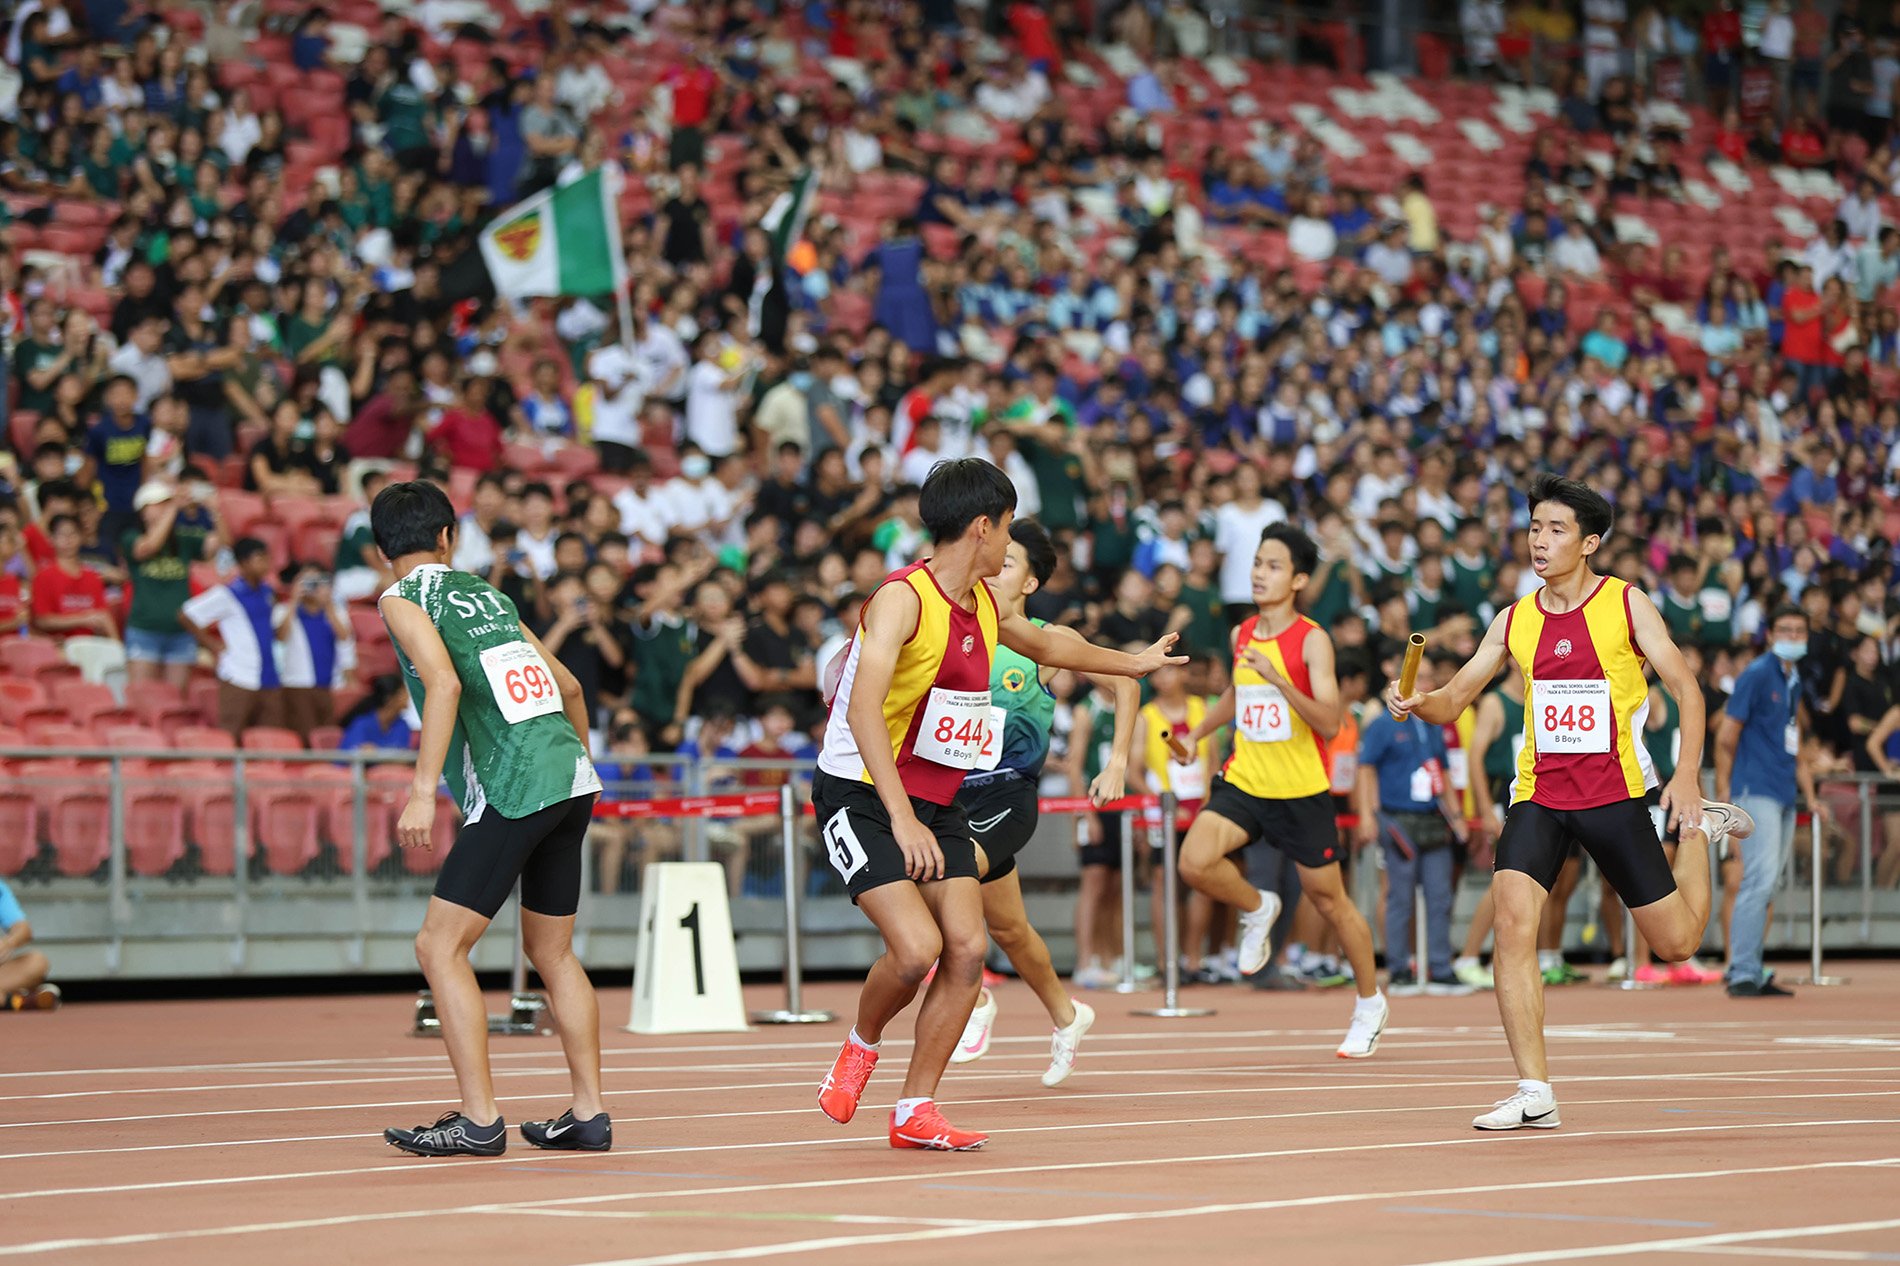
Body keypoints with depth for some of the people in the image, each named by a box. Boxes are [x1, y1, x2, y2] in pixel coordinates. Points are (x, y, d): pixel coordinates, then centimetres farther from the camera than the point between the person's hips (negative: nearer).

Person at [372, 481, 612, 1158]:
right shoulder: (487, 594, 21)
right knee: (552, 952, 18)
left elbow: (445, 683, -17)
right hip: (572, 777, 7)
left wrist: (423, 791, -20)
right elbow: (568, 686, 27)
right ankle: (589, 1115, 20)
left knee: (440, 947, -4)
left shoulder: (403, 599, 2)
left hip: (514, 789, -7)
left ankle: (480, 1121, -11)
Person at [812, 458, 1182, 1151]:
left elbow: (1045, 645, 31)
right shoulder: (902, 598, -19)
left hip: (937, 801, 8)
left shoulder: (982, 603, 8)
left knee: (967, 948, -5)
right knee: (916, 946, -22)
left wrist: (1130, 663, 43)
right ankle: (860, 1047, 9)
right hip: (864, 795, -8)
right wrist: (901, 818, -37)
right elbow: (863, 709, -31)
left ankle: (915, 1113, 4)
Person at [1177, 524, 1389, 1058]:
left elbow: (1330, 723, -22)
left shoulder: (1312, 640, -13)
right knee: (1195, 861, -20)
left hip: (1302, 792, -5)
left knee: (1328, 899, 7)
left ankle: (1371, 1003, 27)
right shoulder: (1243, 634, 5)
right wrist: (1197, 733, 25)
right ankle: (1257, 909, 11)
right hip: (1243, 781, 5)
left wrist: (1279, 680, -32)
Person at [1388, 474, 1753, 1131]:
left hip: (1614, 794, -2)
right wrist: (1416, 702, -15)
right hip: (1538, 795, 2)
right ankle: (1535, 1095, -17)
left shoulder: (1627, 603, -5)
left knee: (1677, 942, 5)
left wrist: (1686, 775, -18)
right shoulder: (1514, 620, 5)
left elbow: (1686, 688, -5)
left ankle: (1698, 829, 37)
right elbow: (1452, 700, 9)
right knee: (1512, 919, -21)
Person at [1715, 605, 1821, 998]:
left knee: (1765, 887, 9)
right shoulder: (1757, 675, -6)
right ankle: (1743, 974, -15)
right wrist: (1723, 792, -12)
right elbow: (1726, 736, -8)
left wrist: (1810, 796, 20)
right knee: (1760, 880, -16)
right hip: (1756, 791, -8)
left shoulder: (1795, 682, 18)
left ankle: (1751, 974, 13)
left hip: (1785, 797, 8)